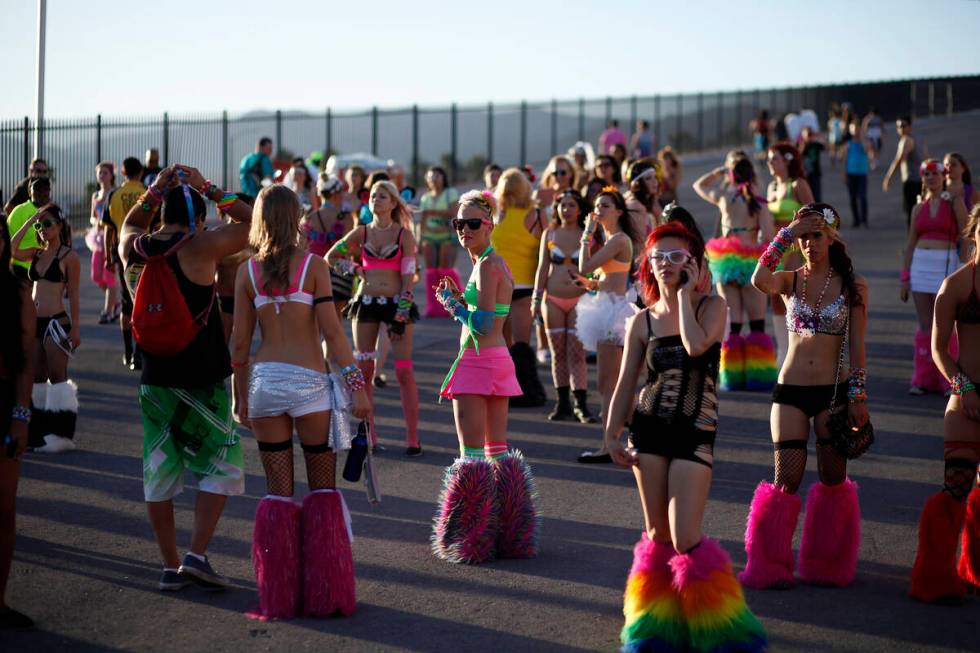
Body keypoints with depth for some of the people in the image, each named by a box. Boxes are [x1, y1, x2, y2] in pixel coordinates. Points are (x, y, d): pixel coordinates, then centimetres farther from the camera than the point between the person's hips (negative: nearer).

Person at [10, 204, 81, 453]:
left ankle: (61, 435, 3)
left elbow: (73, 295, -6)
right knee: (36, 378, 9)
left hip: (56, 321, -7)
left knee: (58, 377, -2)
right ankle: (39, 434, 15)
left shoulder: (69, 257, -5)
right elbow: (11, 250, -7)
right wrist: (29, 222, -5)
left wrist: (75, 328, -8)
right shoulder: (36, 254, 12)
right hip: (34, 321, 7)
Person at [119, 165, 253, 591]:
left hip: (154, 381, 5)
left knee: (159, 475, 11)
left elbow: (131, 224, 27)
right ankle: (197, 555, -4)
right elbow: (251, 222, -6)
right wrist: (208, 189, -1)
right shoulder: (199, 248, -14)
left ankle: (170, 567, 15)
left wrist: (156, 189, 18)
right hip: (201, 381, -5)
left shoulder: (133, 249, 2)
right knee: (220, 468, 7)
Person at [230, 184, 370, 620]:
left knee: (277, 491, 9)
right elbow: (332, 331, -9)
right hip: (309, 383, -2)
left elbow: (240, 342, 5)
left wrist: (241, 398, 14)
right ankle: (325, 594, 7)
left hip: (264, 381, 3)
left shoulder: (247, 271, 4)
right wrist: (356, 385, -6)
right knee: (323, 489, 9)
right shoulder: (313, 265, -4)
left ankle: (279, 596, 9)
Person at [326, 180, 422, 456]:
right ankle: (368, 435, 11)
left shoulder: (404, 235, -1)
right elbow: (331, 257, 19)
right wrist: (353, 269, 7)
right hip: (366, 302, 3)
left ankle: (412, 437, -3)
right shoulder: (362, 233, 8)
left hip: (396, 303, -3)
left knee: (404, 371, -7)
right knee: (363, 369, 3)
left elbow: (408, 275, -6)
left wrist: (402, 312, -12)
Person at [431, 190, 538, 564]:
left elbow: (482, 325, -20)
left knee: (471, 452, -7)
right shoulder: (495, 263, 15)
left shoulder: (487, 265, -14)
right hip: (498, 361, 10)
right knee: (497, 448, 14)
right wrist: (459, 298, 10)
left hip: (477, 362, -10)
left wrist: (453, 304, -6)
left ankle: (472, 535, -6)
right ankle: (507, 529, 19)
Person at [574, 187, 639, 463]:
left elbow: (584, 266, -19)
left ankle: (609, 447, -10)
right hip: (608, 310, 11)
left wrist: (587, 234, -11)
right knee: (613, 383, 13)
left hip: (614, 310, -11)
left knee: (606, 382, -10)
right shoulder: (610, 239, 18)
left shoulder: (619, 239, -14)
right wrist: (590, 283, 9)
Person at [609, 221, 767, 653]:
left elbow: (696, 346, -24)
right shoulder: (643, 321, 6)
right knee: (657, 535, 9)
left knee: (685, 539, -10)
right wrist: (612, 434, 2)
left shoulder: (712, 307, -3)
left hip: (695, 431, -3)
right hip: (649, 429, 4)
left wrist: (685, 293, -14)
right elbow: (626, 383, 9)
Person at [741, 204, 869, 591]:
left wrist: (858, 397, -5)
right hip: (791, 390, 1)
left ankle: (828, 565, 17)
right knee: (787, 480, -3)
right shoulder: (790, 281, 4)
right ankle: (771, 565, 6)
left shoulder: (853, 285, 1)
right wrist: (785, 235, -17)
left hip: (834, 393, 0)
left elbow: (857, 346, 0)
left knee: (833, 480, 4)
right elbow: (759, 281, -21)